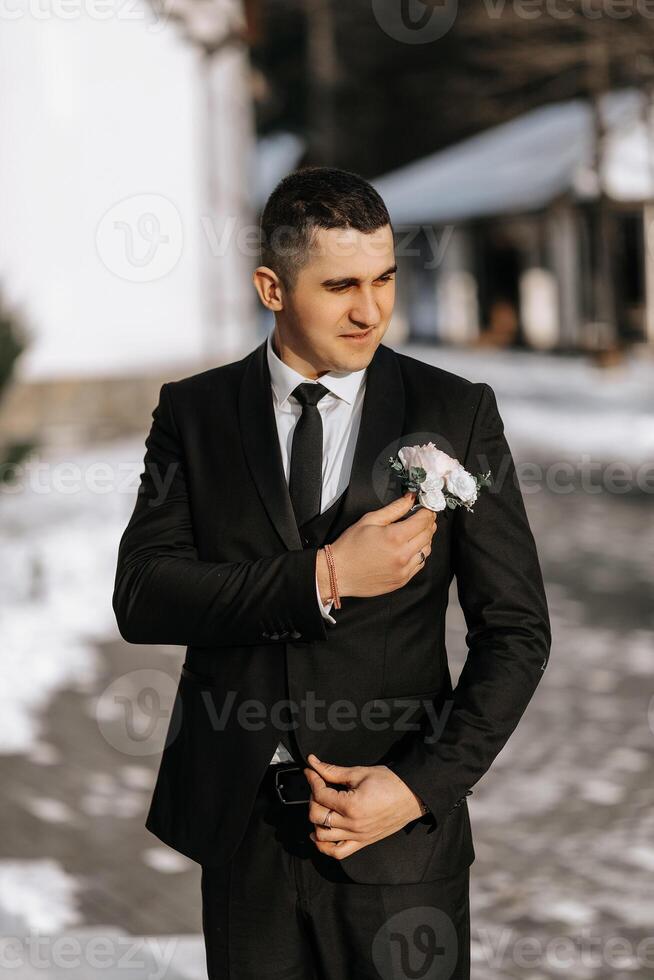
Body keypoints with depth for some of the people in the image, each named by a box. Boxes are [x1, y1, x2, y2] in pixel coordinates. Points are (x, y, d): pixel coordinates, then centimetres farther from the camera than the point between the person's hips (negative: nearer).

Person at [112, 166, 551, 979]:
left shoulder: (456, 414, -2)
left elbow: (516, 631, -1)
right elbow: (140, 597, -10)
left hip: (399, 835, -1)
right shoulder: (194, 412, 1)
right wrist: (322, 578, -20)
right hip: (238, 824, 1)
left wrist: (421, 786, -12)